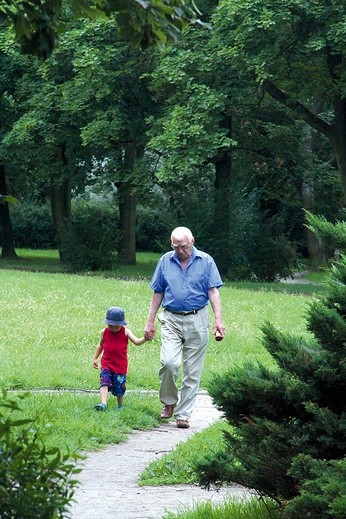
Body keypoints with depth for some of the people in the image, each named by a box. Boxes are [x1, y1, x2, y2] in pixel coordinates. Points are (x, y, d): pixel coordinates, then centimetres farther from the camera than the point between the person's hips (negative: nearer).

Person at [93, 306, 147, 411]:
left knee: (119, 388, 4)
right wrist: (95, 358, 18)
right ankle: (103, 404, -30)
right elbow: (100, 345, 20)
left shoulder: (125, 332, -4)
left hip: (120, 366, -1)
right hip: (106, 364, 1)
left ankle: (120, 406, 25)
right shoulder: (105, 332, 4)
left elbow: (136, 341, -15)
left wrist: (145, 338, -35)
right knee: (104, 383, -19)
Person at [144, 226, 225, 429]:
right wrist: (150, 322, 10)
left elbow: (213, 292, 1)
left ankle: (183, 414, 6)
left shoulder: (206, 261, 3)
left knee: (193, 371, 0)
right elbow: (157, 294, 13)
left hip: (197, 321, 0)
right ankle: (169, 402, 5)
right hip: (171, 320, 0)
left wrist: (218, 320, -10)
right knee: (169, 362, -18)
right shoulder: (165, 261, 8)